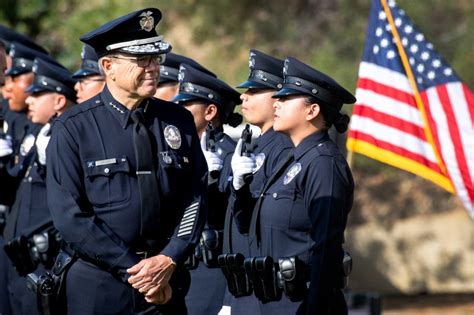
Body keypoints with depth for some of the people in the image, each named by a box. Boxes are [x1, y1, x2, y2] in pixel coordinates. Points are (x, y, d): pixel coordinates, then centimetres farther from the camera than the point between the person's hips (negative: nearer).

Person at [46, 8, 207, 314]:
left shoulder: (180, 121, 4)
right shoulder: (73, 128, -7)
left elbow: (196, 198, 3)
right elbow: (69, 214, -11)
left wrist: (169, 260, -11)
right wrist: (132, 270, -14)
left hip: (167, 281, 3)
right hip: (99, 285, -3)